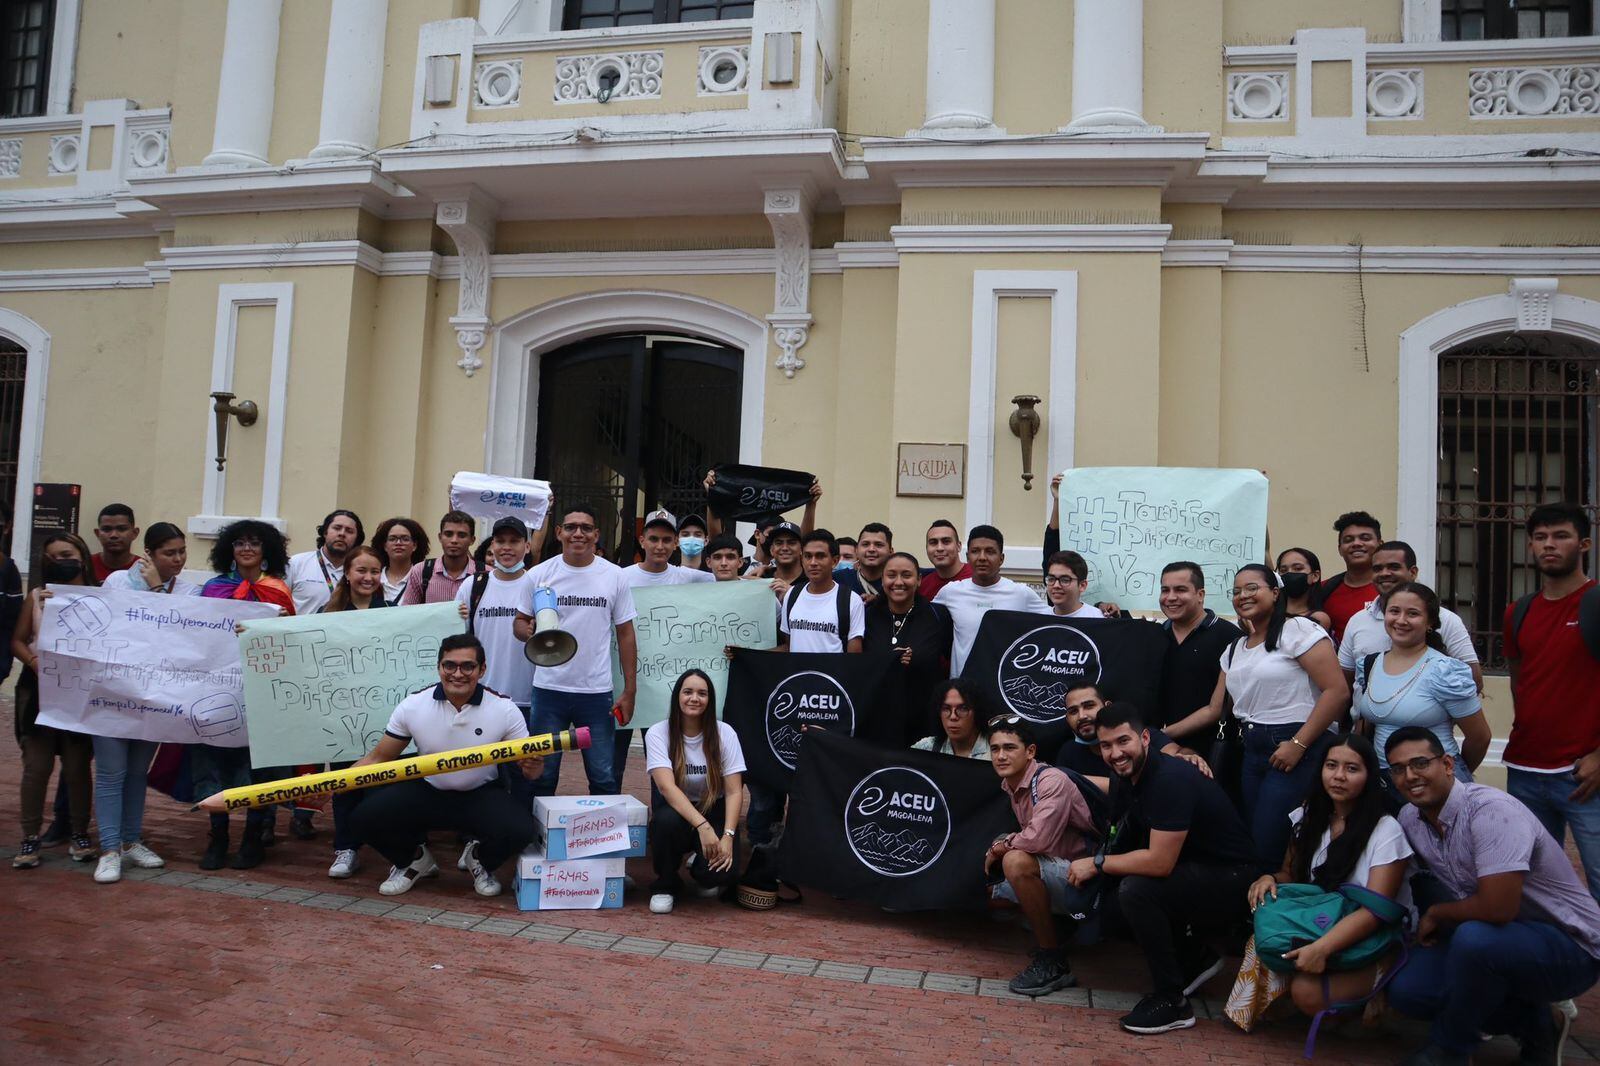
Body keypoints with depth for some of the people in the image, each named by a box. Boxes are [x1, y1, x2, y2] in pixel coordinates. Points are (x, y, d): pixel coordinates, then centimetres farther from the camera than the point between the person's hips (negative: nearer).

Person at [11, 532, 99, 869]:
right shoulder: (38, 595, 6)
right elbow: (18, 640, 7)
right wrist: (34, 661, -10)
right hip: (40, 687, 2)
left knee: (77, 766, 5)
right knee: (37, 764, 2)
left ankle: (79, 834, 17)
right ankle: (30, 838, 11)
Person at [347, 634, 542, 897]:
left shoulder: (504, 709, -15)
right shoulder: (413, 705, -11)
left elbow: (527, 763, -7)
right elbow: (378, 758, -4)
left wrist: (532, 767, -33)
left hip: (481, 795, -1)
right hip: (426, 792, 2)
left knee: (521, 829, -30)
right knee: (365, 819, -21)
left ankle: (482, 862, 10)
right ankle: (414, 859, 13)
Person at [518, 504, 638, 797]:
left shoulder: (615, 576, 1)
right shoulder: (539, 575, 1)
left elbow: (625, 634, 5)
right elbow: (520, 621, 9)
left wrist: (629, 690, 1)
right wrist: (529, 631, -16)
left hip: (597, 691, 0)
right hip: (549, 689, 0)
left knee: (605, 779, 6)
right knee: (542, 776, 10)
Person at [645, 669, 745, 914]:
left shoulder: (724, 733, -10)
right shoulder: (658, 733, -13)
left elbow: (734, 792, -11)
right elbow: (666, 786, -26)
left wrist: (728, 836, -26)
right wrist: (702, 826, -37)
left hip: (714, 812, 1)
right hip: (677, 811, 0)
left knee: (722, 872, -25)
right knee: (666, 820, -36)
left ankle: (700, 866, 15)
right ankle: (665, 885, -6)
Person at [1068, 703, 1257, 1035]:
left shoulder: (1170, 780, -27)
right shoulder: (1125, 777, 1)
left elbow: (1159, 862, -32)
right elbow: (1122, 841, 8)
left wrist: (1097, 864, -20)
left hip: (1228, 882, -9)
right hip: (1188, 872, 9)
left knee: (1136, 890, -28)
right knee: (1110, 900, -2)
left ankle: (1172, 1000, -11)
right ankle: (1194, 958, 16)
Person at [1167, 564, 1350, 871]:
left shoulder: (1298, 631, -6)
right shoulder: (1235, 650, 18)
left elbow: (1338, 691, -14)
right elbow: (1214, 710, 18)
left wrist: (1298, 744, -17)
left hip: (1300, 750, -8)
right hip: (1253, 751, 8)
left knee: (1269, 849, -11)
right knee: (1251, 845, 8)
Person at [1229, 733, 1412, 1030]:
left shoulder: (1386, 830, -14)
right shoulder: (1309, 818, 4)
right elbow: (1290, 874, 14)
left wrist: (1322, 948, -36)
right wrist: (1270, 879, -12)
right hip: (1317, 929, 4)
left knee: (1307, 991, -29)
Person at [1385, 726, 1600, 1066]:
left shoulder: (1491, 811, -27)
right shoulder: (1410, 819, -2)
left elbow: (1497, 908, -34)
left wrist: (1435, 914, -16)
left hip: (1569, 947, -8)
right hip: (1497, 938, 8)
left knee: (1475, 938, -37)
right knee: (1406, 990, -9)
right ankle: (1535, 1023, 10)